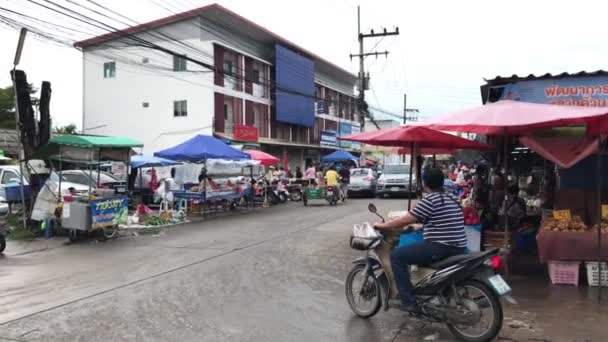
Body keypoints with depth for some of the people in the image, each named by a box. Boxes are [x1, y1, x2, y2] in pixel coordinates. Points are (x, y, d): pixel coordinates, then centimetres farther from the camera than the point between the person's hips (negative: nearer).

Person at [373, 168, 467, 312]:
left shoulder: (430, 200, -11)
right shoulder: (452, 199, 15)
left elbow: (405, 220, -9)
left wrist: (382, 225, 4)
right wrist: (417, 226, 36)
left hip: (441, 248, -9)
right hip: (459, 249, 9)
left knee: (397, 256, -4)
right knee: (420, 251, 35)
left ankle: (409, 301, -8)